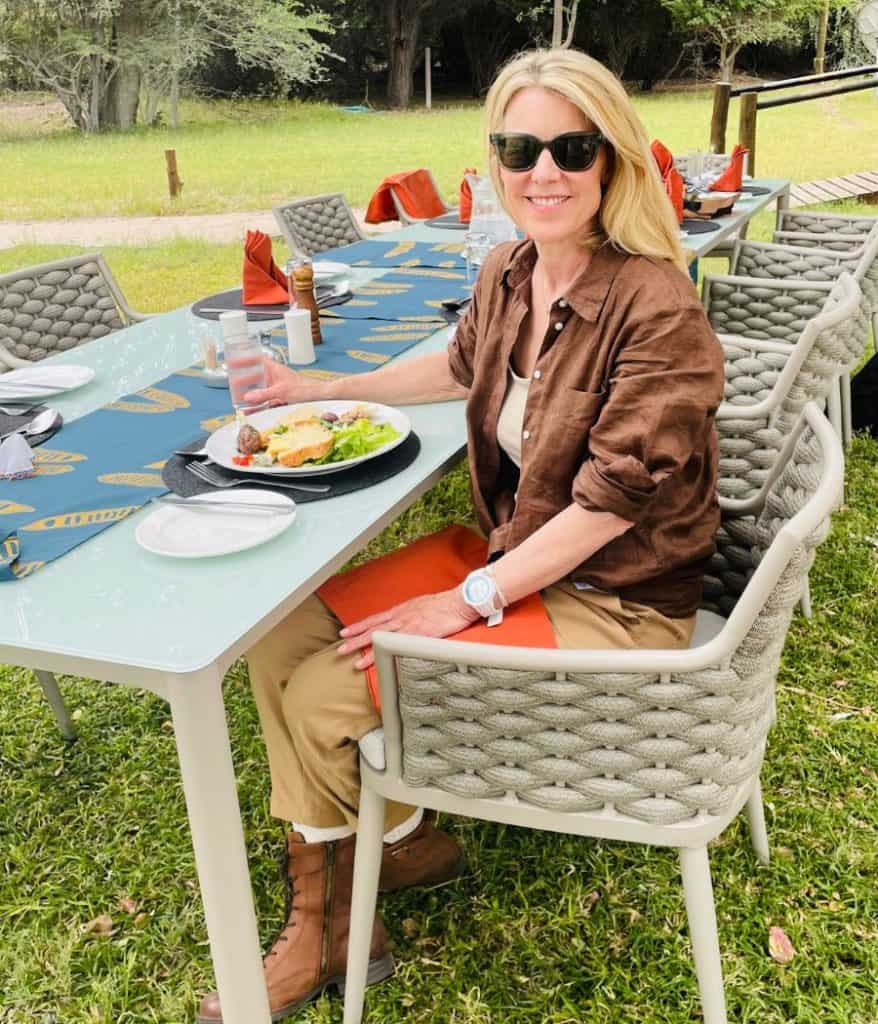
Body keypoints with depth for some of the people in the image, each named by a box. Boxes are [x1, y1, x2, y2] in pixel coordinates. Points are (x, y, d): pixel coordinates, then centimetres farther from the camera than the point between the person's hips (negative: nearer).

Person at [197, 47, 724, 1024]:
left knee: (321, 698, -13)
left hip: (611, 602, -8)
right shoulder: (507, 274, 1)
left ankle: (407, 843, 23)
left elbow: (612, 500, -23)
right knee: (279, 636, 0)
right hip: (512, 555, 8)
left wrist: (466, 602, -20)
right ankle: (323, 924, 12)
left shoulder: (659, 311, -23)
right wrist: (325, 389, 24)